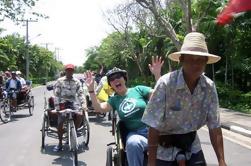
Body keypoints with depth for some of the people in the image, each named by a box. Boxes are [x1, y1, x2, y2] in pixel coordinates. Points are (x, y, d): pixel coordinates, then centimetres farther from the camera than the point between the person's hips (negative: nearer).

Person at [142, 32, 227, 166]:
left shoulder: (209, 87, -10)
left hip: (192, 147, 4)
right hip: (164, 150, -3)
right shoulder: (166, 84, -22)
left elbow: (214, 127, -7)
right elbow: (154, 126, -20)